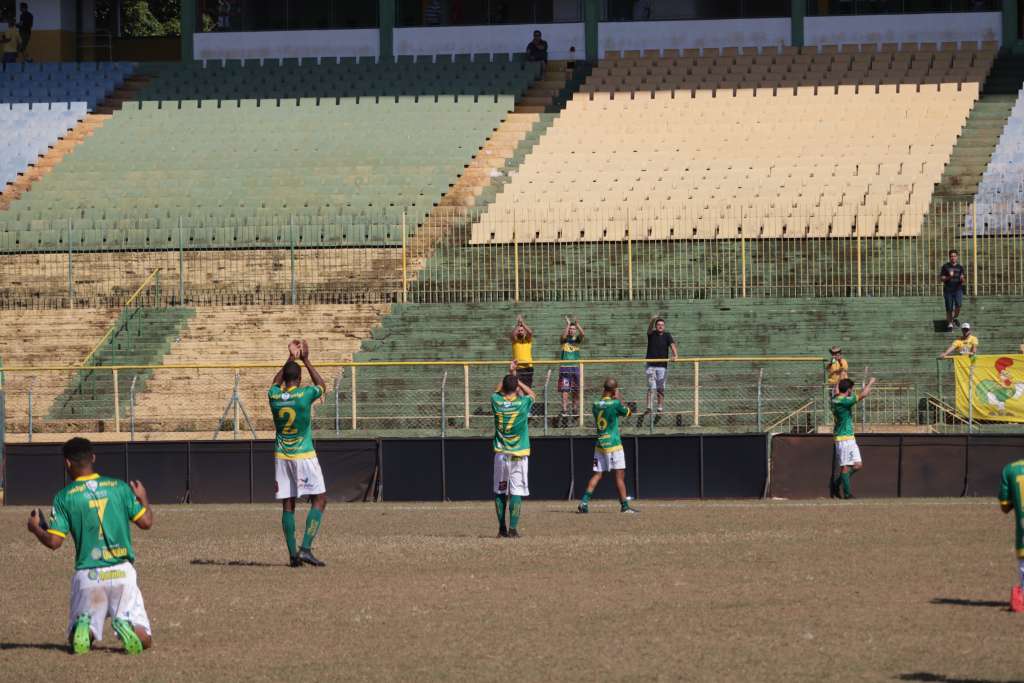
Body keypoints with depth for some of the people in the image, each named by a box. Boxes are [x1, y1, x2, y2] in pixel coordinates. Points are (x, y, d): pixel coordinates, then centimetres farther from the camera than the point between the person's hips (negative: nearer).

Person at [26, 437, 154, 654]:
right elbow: (146, 522, 3)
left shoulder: (64, 497, -3)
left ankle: (85, 627, -19)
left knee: (77, 642, 16)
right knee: (143, 640, 6)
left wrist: (35, 528, 15)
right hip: (122, 572, 1)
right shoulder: (120, 487, 2)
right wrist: (143, 498, 23)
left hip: (88, 577, -1)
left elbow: (54, 541, -6)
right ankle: (125, 625, -28)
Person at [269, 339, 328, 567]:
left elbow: (276, 383, 25)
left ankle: (293, 555, 3)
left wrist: (290, 359, 28)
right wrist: (305, 361, 17)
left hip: (282, 456, 4)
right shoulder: (305, 394, -12)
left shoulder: (274, 395, -2)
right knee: (319, 500, 1)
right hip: (304, 455, -4)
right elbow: (321, 384, 12)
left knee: (288, 505, 7)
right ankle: (305, 548, -14)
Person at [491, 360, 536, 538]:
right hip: (519, 455, -2)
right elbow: (532, 394, 15)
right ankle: (512, 529, -8)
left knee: (500, 492, 11)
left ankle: (502, 529, 10)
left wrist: (510, 374, 27)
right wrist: (517, 378, 16)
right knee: (516, 492, -2)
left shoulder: (496, 402, -3)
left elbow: (496, 391, 22)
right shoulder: (523, 403, -9)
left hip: (500, 454, 2)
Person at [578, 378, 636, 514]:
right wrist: (619, 399, 15)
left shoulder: (596, 404, 4)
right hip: (613, 444, -6)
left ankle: (584, 501, -5)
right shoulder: (615, 404, -12)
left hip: (599, 444, 6)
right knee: (620, 475, -2)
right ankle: (624, 506, -2)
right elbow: (627, 412, 5)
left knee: (598, 474, 8)